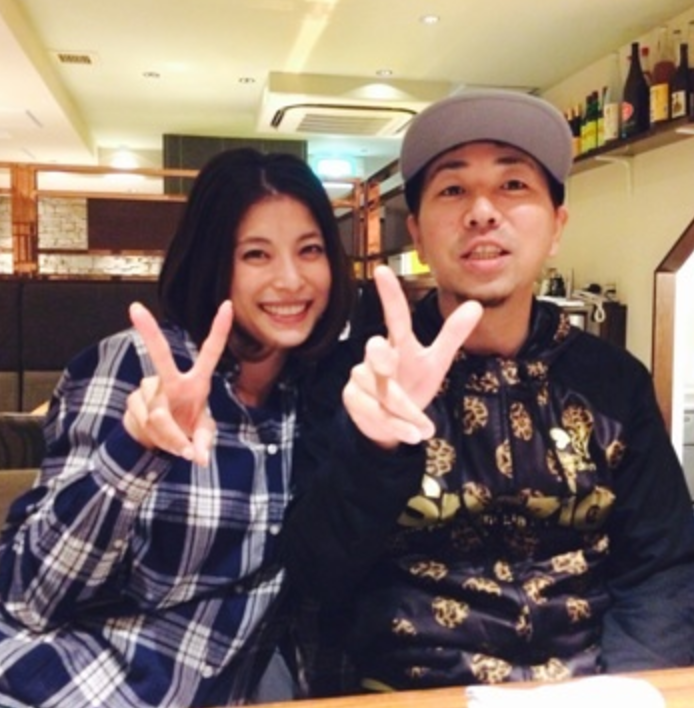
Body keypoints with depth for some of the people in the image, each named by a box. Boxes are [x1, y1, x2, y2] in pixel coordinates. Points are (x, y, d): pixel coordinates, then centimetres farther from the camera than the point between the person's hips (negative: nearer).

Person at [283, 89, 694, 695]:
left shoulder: (615, 382, 2)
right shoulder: (356, 371, -6)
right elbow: (313, 577, -12)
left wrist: (615, 690, -15)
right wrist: (375, 448, -29)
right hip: (401, 688, -2)